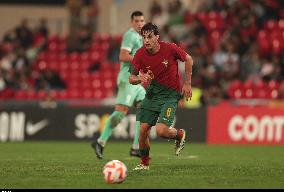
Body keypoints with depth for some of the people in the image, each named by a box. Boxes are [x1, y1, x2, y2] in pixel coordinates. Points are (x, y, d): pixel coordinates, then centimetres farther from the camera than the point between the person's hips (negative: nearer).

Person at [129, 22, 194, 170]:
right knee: (143, 129, -4)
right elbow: (131, 78, 0)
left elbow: (188, 60, 1)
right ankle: (144, 162, 20)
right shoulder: (140, 54, -9)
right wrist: (140, 78, -23)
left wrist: (187, 83, 0)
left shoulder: (170, 49, -17)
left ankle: (180, 134, 17)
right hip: (152, 92, 4)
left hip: (170, 93, -4)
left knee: (161, 131, -19)